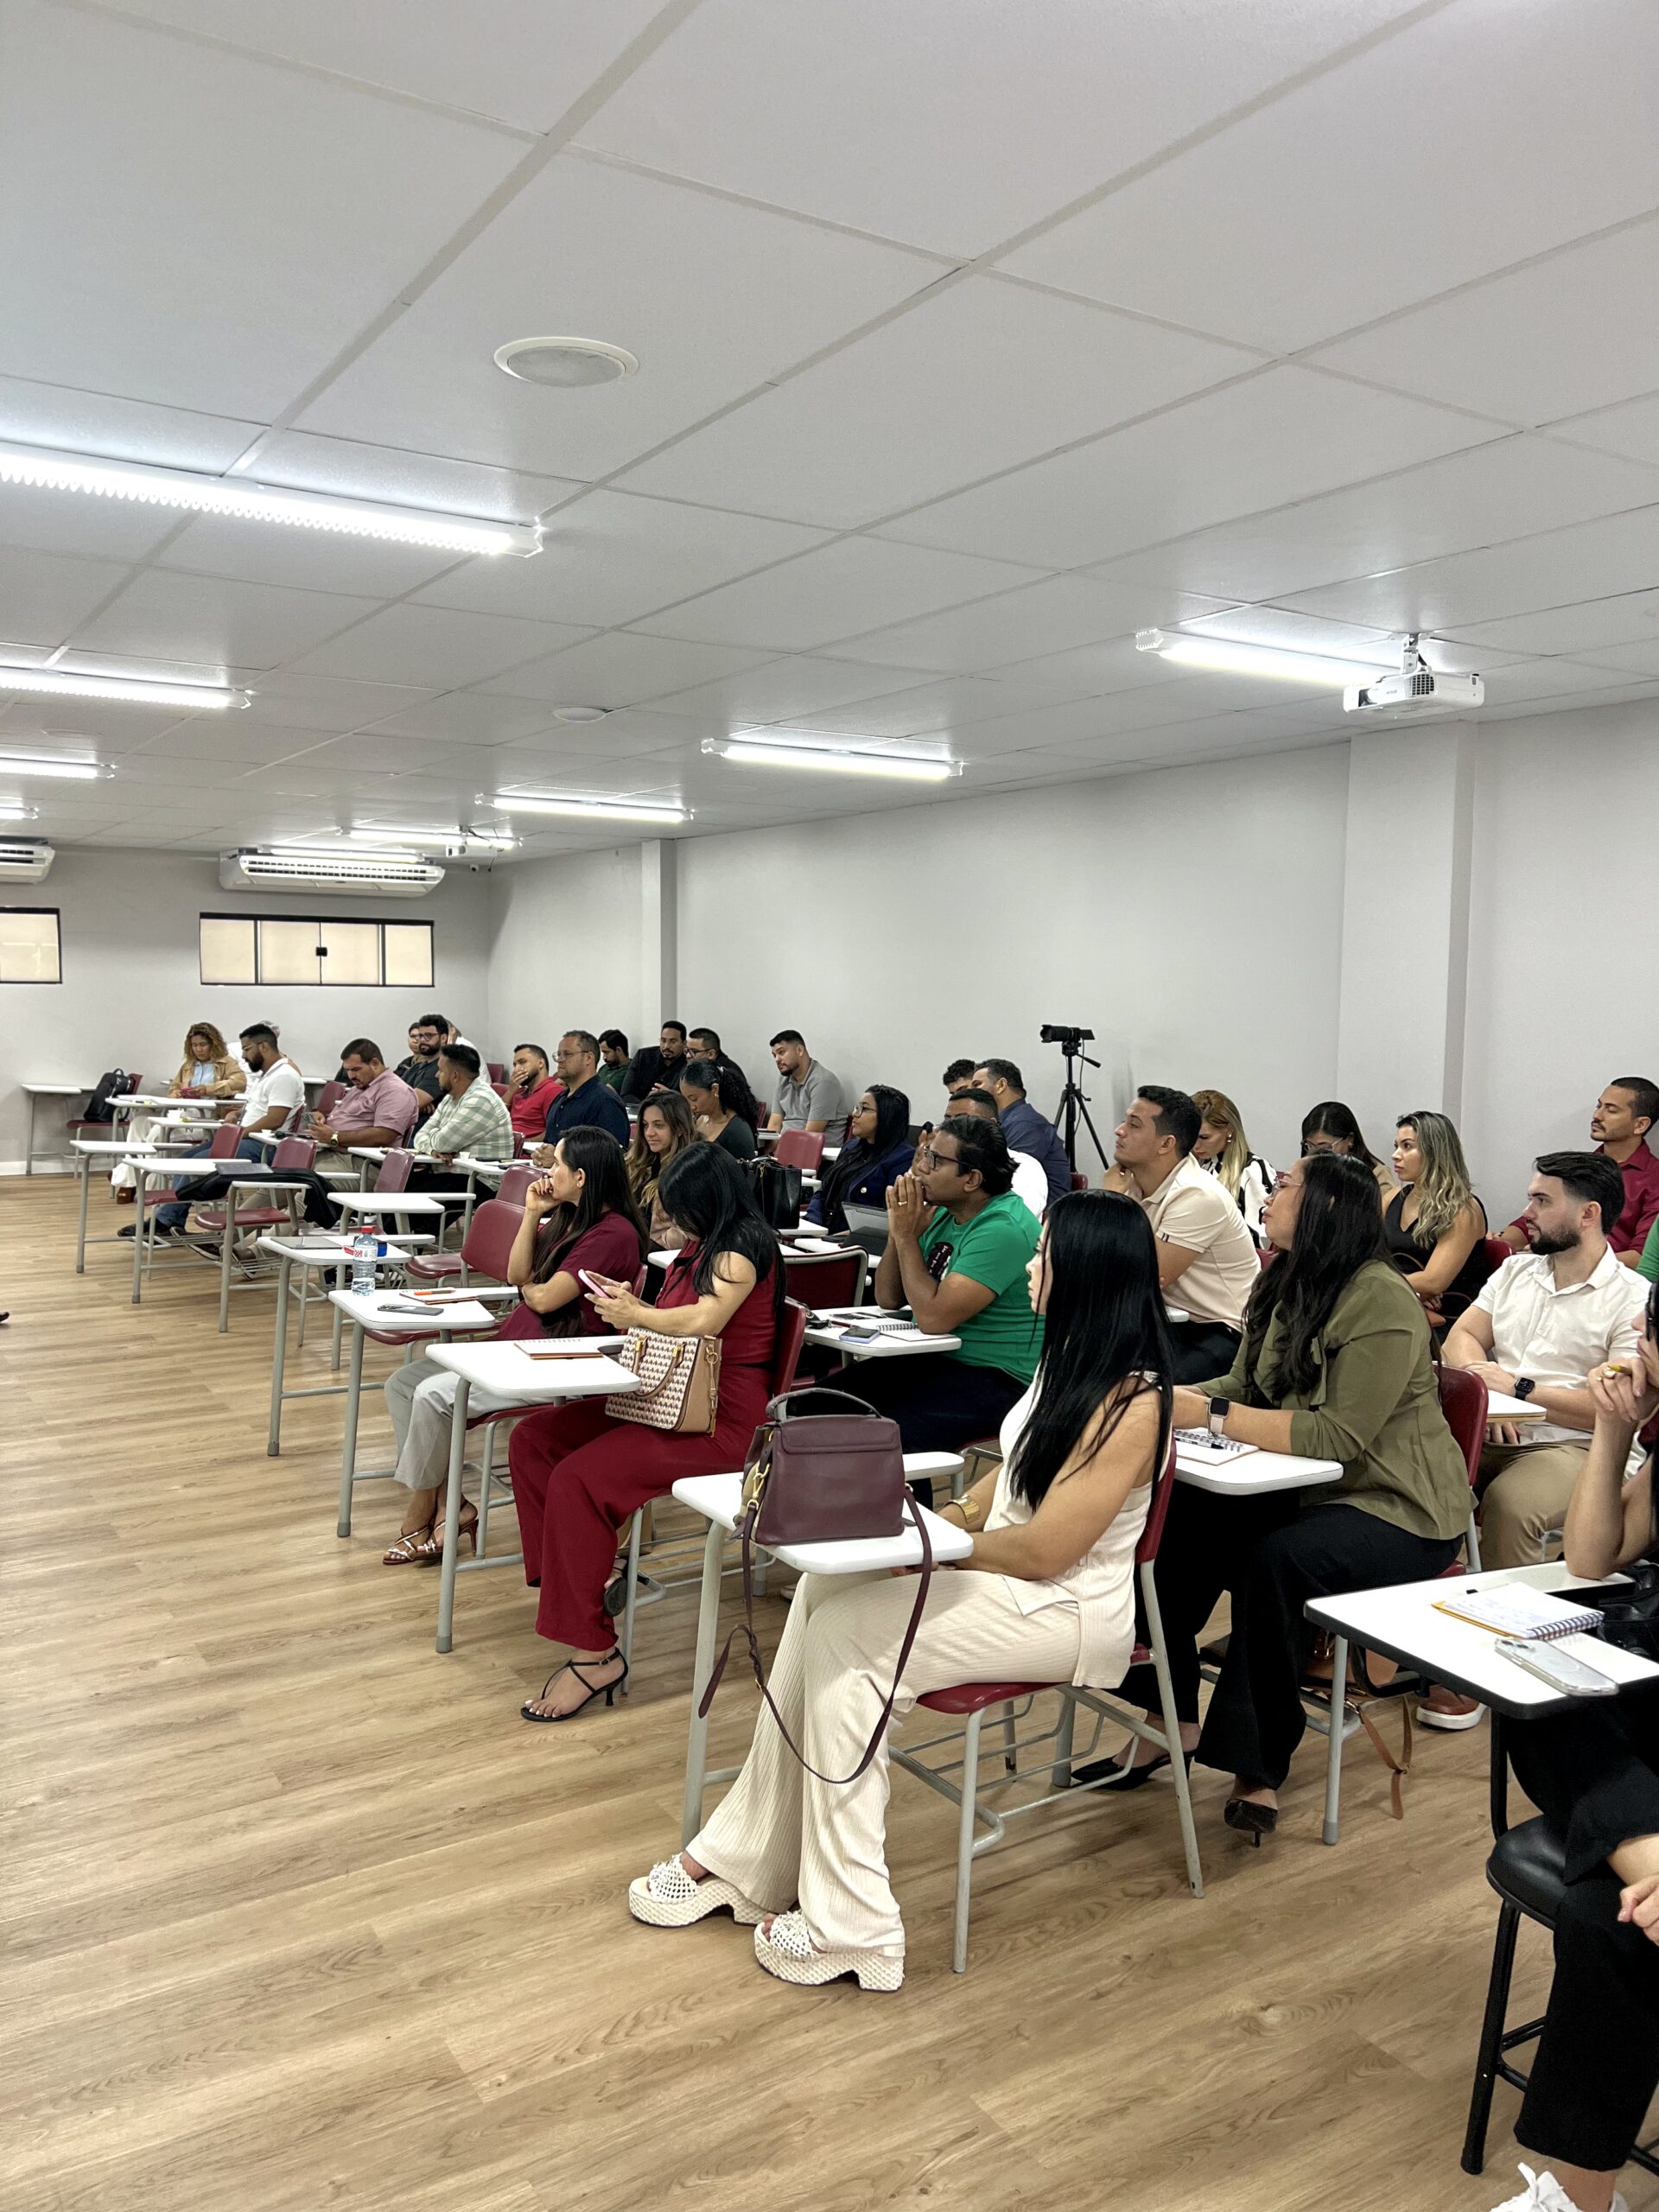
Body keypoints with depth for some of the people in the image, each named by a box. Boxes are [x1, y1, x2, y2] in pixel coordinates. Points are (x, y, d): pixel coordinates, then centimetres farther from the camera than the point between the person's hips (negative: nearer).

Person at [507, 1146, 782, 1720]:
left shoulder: (745, 1247, -10)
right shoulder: (700, 1247, 18)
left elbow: (704, 1321, -24)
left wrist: (636, 1315, -8)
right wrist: (627, 1311, -2)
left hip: (722, 1422, -10)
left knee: (579, 1478, -25)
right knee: (532, 1439, -1)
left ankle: (594, 1654, -18)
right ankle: (580, 1576, 2)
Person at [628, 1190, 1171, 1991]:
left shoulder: (1129, 1399, -21)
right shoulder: (1072, 1359, 8)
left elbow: (1041, 1549, -21)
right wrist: (947, 1516, 2)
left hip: (1068, 1613, -8)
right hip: (1008, 1576, 8)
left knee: (846, 1633, -19)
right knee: (822, 1593, -12)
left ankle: (851, 1926, -11)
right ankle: (742, 1861, -8)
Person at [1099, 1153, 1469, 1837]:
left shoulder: (1380, 1301, -21)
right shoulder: (1283, 1283, 6)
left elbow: (1339, 1435, -27)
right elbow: (1244, 1386, 6)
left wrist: (1212, 1415, -30)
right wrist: (1178, 1398, -15)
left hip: (1400, 1512, -8)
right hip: (1311, 1492, 8)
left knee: (1277, 1558, -33)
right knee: (1178, 1519, -14)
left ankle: (1258, 1769, -16)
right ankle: (1172, 1720, -2)